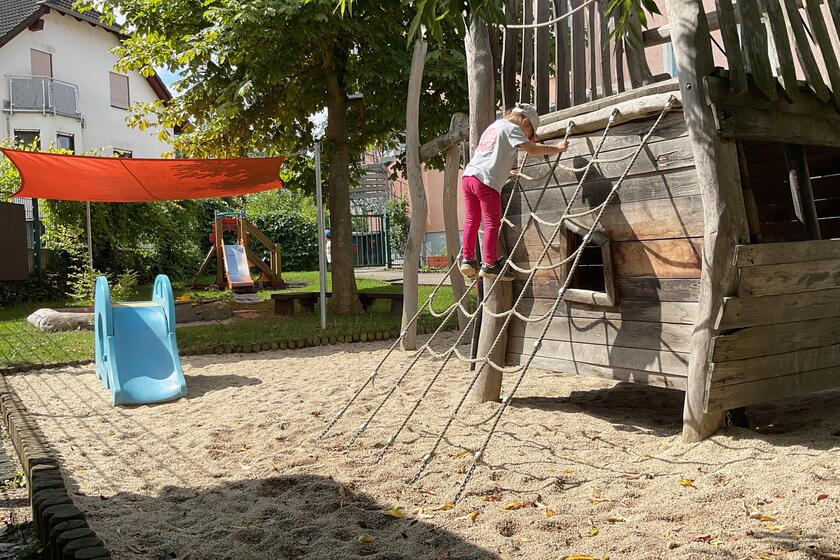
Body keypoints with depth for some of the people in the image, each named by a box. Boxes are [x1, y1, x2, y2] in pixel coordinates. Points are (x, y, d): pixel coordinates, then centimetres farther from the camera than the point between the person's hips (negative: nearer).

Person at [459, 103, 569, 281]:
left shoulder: (494, 126, 29)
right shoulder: (512, 128, 2)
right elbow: (531, 149, -10)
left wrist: (505, 172, 48)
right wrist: (557, 148, 0)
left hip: (469, 175, 8)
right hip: (486, 180, -8)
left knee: (472, 219, 15)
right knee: (492, 223, -2)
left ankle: (467, 259, 15)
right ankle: (489, 265, 1)